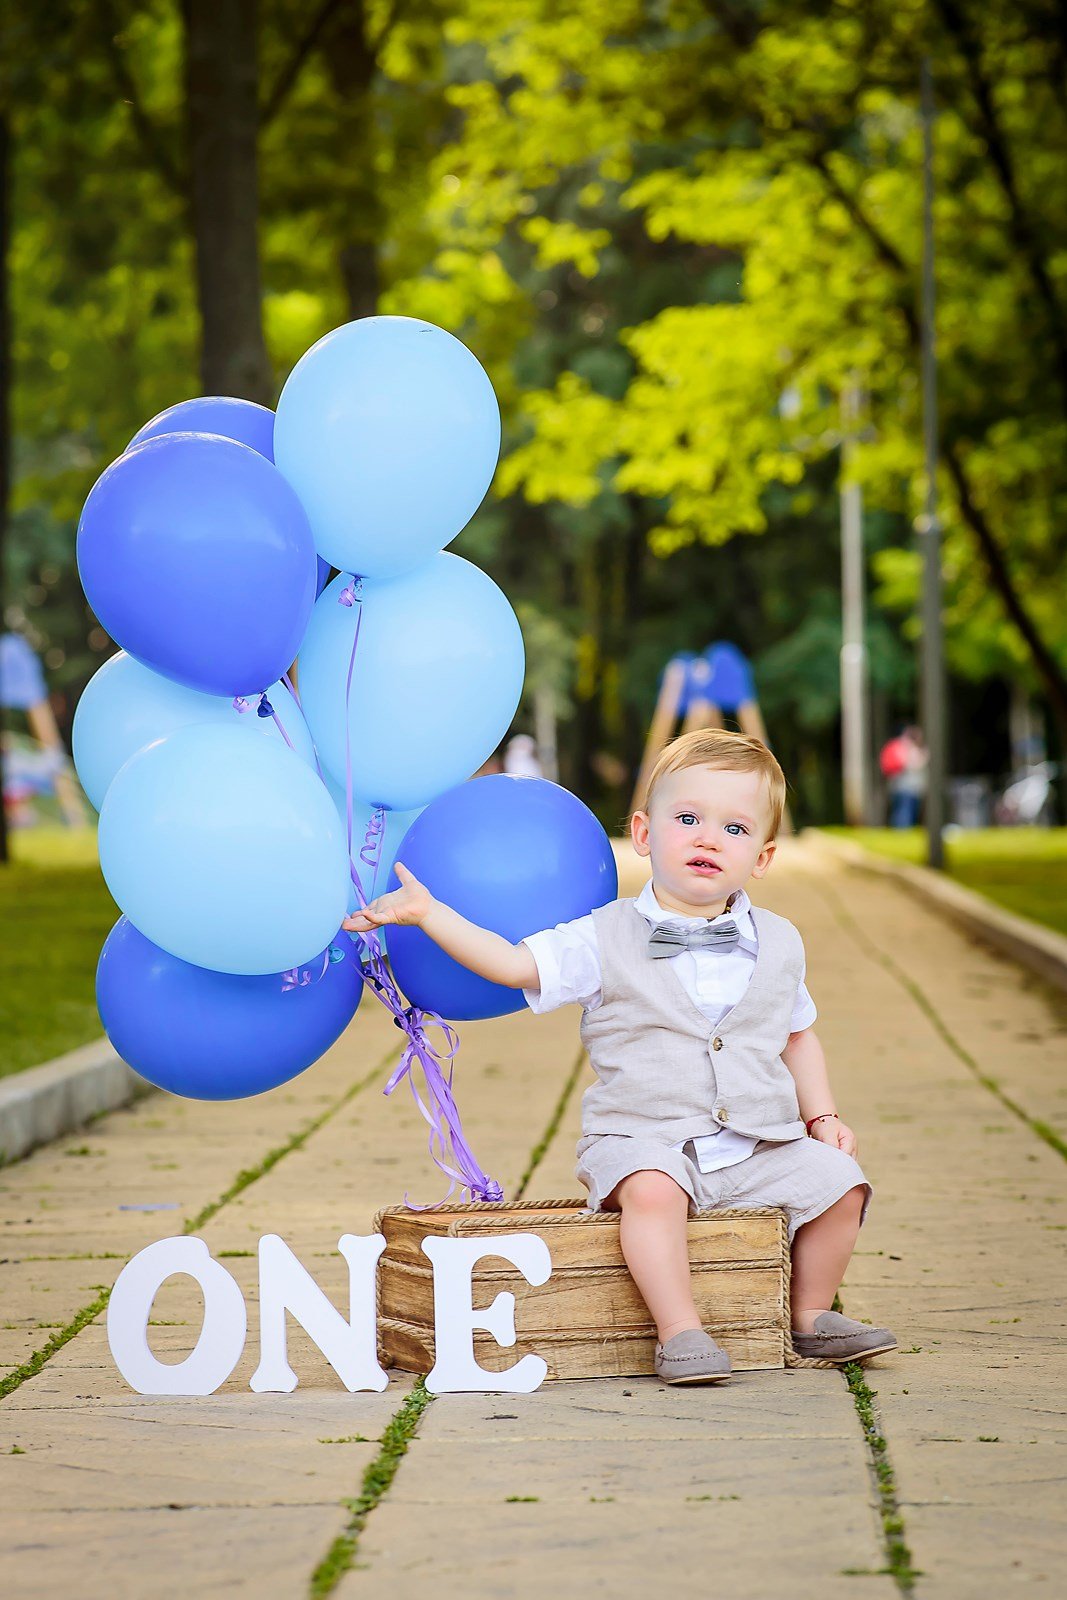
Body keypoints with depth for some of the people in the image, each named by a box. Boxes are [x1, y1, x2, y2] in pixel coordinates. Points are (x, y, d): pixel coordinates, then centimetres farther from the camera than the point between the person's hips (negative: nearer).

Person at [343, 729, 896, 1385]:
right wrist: (427, 912, -13)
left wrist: (823, 1116, 12)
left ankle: (812, 1314, 8)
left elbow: (798, 1035, 23)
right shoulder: (606, 940, -1)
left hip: (759, 1145, 4)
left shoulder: (777, 943, 11)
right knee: (652, 1188, -35)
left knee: (838, 1182, -13)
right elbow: (514, 964, -6)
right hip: (644, 1138, -4)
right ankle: (679, 1331, -28)